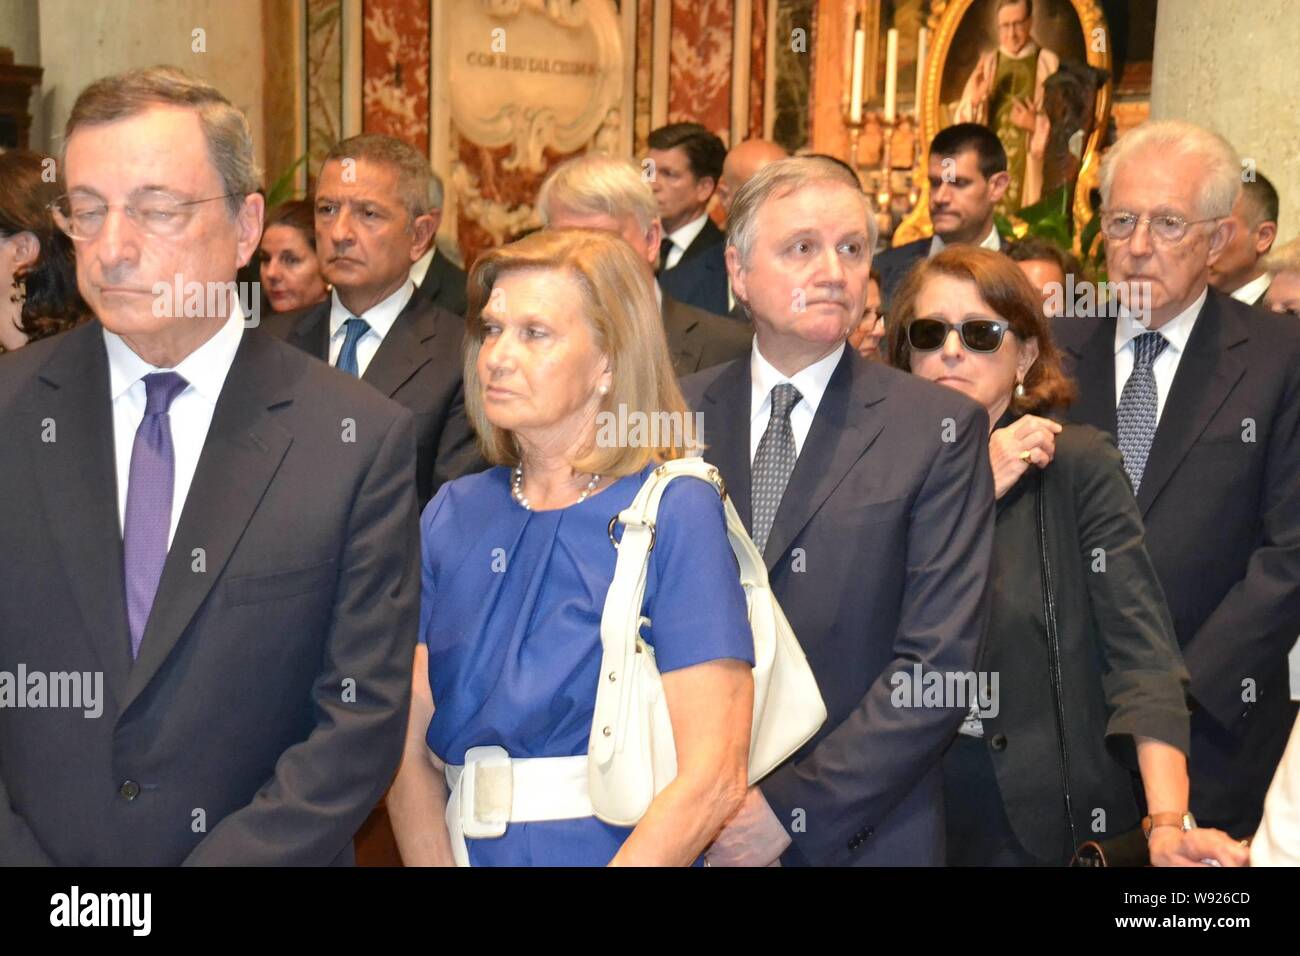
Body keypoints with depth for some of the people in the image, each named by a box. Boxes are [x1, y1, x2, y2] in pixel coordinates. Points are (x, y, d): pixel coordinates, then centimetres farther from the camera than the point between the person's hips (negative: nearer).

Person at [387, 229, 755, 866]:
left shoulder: (676, 515, -13)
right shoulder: (451, 516, 0)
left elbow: (711, 778, -19)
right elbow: (411, 749, -3)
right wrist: (433, 860, -16)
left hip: (614, 848, -4)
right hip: (471, 848, 4)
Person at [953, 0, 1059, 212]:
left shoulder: (1048, 64, 2)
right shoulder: (987, 64, 11)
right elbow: (961, 121, 8)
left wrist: (1037, 124, -17)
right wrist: (974, 100, -12)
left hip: (1030, 168, -3)